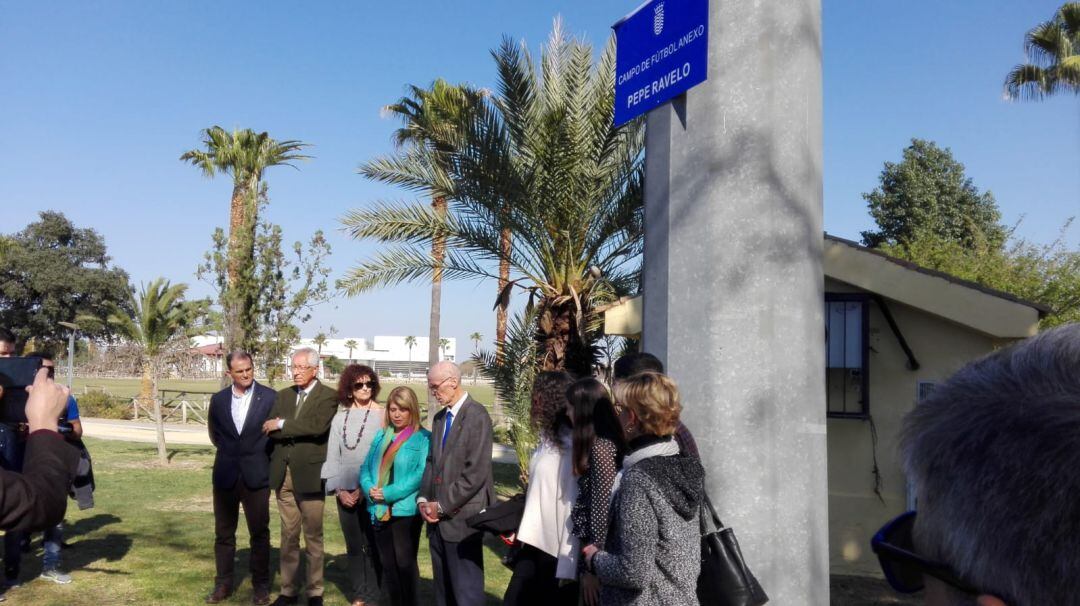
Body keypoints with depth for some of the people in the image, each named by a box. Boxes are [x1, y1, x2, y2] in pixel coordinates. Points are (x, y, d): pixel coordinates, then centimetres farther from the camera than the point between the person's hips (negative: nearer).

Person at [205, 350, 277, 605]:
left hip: (256, 476, -3)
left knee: (259, 533, 5)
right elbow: (214, 433, 18)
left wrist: (261, 458, 5)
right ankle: (223, 583, 23)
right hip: (225, 475, 3)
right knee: (223, 533, 10)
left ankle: (260, 585, 16)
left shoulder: (270, 397, -6)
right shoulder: (218, 399, 4)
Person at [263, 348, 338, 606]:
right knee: (288, 535, 13)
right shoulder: (283, 395, 13)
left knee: (313, 536, 4)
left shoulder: (328, 396, -6)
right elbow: (269, 429, 4)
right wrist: (298, 431, -10)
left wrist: (282, 425, -13)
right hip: (283, 474, 5)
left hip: (310, 474, -5)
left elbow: (317, 426, -21)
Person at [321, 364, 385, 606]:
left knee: (372, 545, 2)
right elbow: (332, 457, 8)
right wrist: (339, 490, -1)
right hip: (346, 493, 4)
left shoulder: (381, 416, -6)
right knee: (353, 547, 11)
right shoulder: (340, 418, 7)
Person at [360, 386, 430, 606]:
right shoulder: (381, 436, 12)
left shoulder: (423, 438, -7)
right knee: (387, 564, 13)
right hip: (380, 511, 6)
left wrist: (389, 493, -19)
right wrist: (370, 488, -11)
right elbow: (366, 467, 11)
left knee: (405, 562, 1)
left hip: (406, 510, -6)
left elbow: (421, 474, -16)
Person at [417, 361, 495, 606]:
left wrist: (443, 505, -14)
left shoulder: (476, 415, -13)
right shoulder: (439, 418, 14)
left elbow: (476, 472, -18)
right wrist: (423, 499, 2)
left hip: (462, 517, -8)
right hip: (438, 519, 8)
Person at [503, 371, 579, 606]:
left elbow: (574, 510, -19)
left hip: (557, 552, -8)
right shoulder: (548, 441, 7)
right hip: (535, 545, 8)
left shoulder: (570, 448, -19)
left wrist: (568, 565, -17)